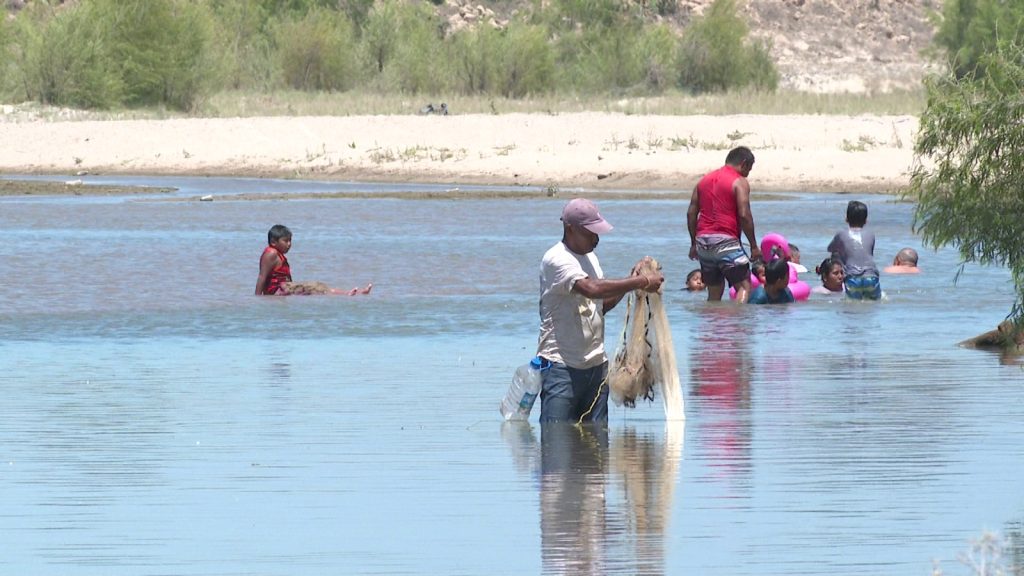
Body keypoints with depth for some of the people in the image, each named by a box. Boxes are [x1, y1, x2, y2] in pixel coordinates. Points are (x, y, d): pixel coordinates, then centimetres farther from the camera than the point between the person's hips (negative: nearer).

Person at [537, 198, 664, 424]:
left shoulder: (591, 258, 14)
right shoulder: (556, 260, -13)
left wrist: (632, 278, 3)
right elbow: (592, 288, -28)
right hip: (561, 365, -8)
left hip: (596, 364, 8)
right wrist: (641, 282, -23)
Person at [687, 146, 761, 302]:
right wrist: (754, 246, -6)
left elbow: (691, 213, 16)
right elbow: (744, 215, -12)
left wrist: (694, 243, 20)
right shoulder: (739, 182, -3)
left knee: (714, 292, 13)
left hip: (703, 242, 7)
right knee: (744, 286, -5)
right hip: (725, 241, -7)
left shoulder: (705, 180, 17)